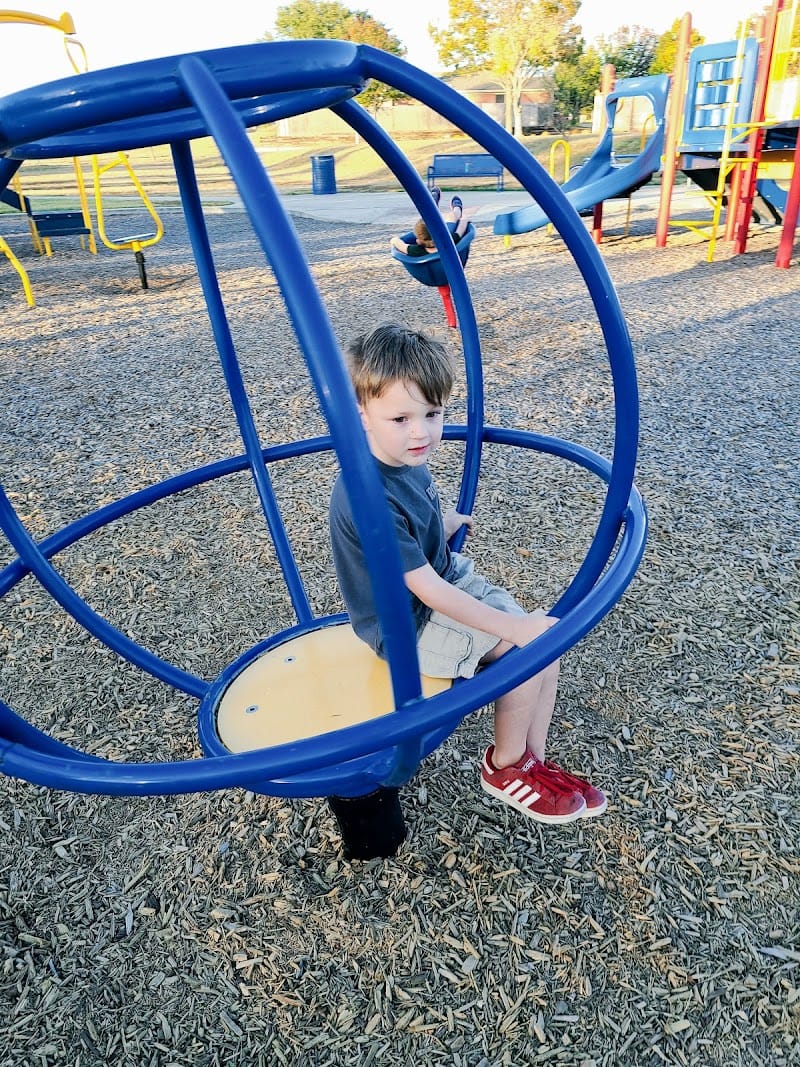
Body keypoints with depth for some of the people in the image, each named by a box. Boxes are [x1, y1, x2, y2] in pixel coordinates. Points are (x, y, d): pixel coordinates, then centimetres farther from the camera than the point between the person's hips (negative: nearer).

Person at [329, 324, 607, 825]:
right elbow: (426, 589, -28)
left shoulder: (408, 460, -5)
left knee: (546, 636, 1)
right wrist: (512, 626, -26)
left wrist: (450, 523, 37)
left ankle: (534, 760, 16)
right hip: (405, 624, -8)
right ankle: (504, 767, 11)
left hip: (449, 580, 9)